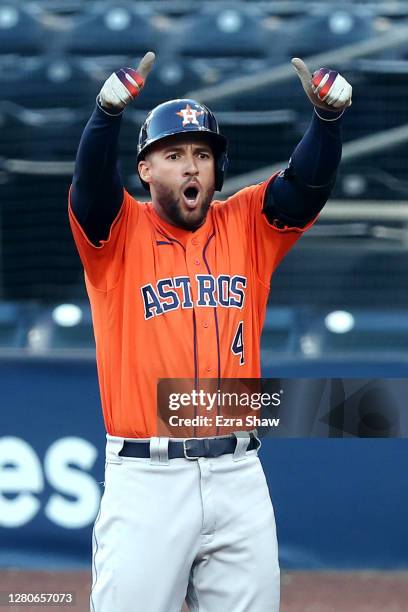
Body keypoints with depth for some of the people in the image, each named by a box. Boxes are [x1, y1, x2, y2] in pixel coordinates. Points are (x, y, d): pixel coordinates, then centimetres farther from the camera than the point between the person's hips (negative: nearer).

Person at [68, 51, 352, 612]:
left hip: (239, 477, 3)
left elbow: (310, 181, -3)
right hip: (146, 478, -3)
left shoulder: (246, 226, 10)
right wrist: (110, 109, -35)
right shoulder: (120, 232, 3)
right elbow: (91, 181, -17)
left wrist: (329, 112, -23)